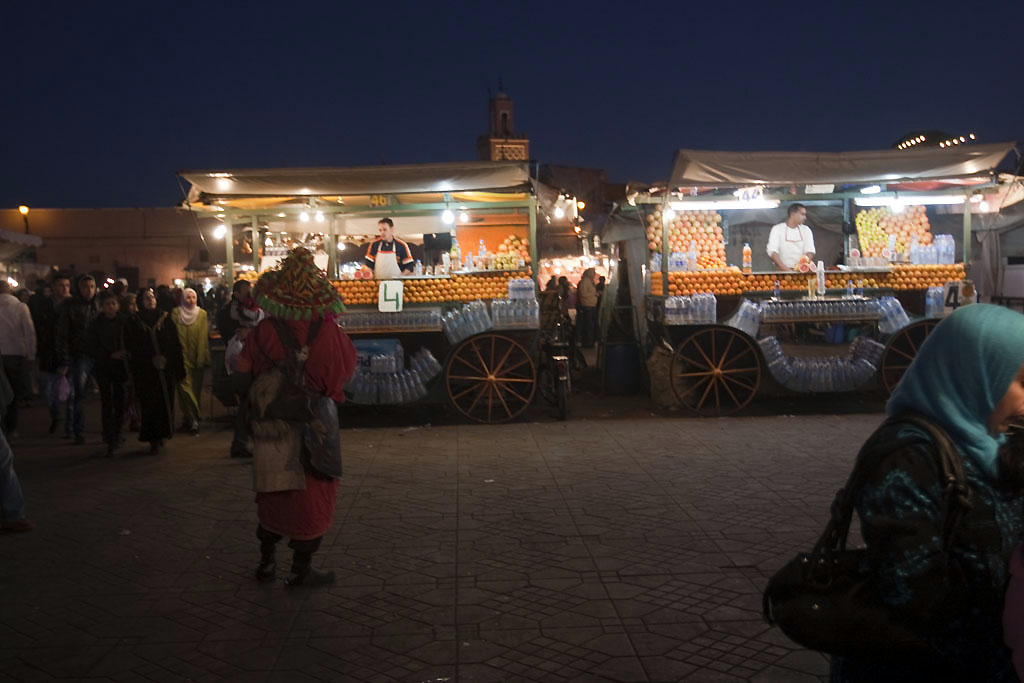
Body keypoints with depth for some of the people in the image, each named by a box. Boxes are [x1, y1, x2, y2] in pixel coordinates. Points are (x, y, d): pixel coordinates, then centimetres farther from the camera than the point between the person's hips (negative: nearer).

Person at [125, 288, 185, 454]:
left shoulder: (166, 319, 6)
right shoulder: (134, 322, 4)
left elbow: (175, 345, 4)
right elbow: (131, 347, 3)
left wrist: (178, 368, -1)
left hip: (166, 370, 1)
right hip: (144, 372, -1)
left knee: (165, 403, 1)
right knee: (149, 405, -2)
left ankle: (160, 435, 17)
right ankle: (154, 440, 4)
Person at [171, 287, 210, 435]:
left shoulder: (202, 314, 7)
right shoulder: (176, 313, 3)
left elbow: (204, 337, 4)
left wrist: (202, 357, -3)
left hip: (197, 358, 2)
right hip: (182, 357, -2)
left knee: (196, 389, 5)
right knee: (185, 387, -9)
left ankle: (188, 419, 17)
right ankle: (193, 419, -6)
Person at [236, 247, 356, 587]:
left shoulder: (265, 331, -13)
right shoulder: (327, 331, -16)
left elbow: (245, 369, -4)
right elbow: (346, 367, -5)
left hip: (271, 424, 2)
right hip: (314, 426, -2)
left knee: (273, 493, 18)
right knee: (313, 494, 10)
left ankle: (266, 561, 29)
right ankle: (301, 569, 16)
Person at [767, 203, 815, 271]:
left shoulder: (806, 230, 14)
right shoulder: (777, 229, 4)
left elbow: (810, 252, 5)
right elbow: (772, 252, -7)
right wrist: (785, 269, -18)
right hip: (783, 272, -2)